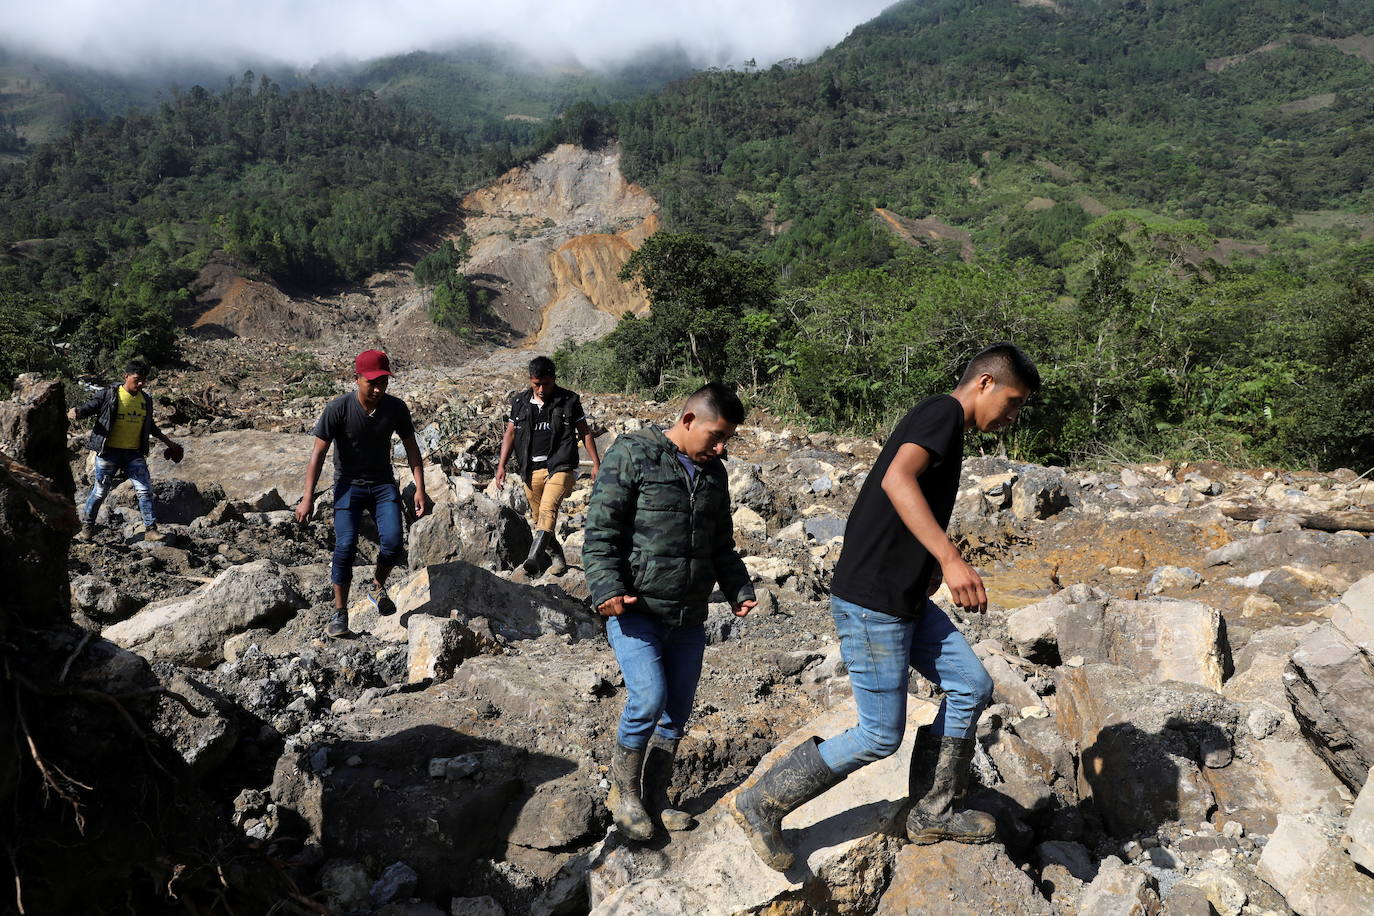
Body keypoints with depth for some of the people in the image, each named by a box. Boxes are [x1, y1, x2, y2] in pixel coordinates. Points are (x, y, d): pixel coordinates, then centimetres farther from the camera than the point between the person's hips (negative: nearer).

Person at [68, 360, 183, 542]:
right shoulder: (108, 395, -4)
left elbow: (150, 425, 24)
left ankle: (151, 530, 2)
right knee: (99, 492, 5)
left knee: (145, 491, -3)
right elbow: (87, 408, -4)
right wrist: (74, 413, -28)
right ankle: (87, 528, 22)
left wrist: (168, 442, 29)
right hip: (109, 452, -4)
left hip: (134, 454, 4)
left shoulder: (146, 400, 10)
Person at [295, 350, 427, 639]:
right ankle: (340, 612, 0)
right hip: (349, 484, -2)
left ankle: (377, 587, 17)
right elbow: (319, 452, -13)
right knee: (346, 546, -15)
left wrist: (420, 488, -3)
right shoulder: (338, 409, -17)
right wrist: (307, 497, -15)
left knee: (393, 542, -14)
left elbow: (411, 447, 2)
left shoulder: (396, 408, -8)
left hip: (383, 484, 2)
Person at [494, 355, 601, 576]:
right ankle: (557, 558, 26)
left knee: (548, 510, -25)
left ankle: (534, 558, -37)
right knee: (538, 518, 9)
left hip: (560, 468, -4)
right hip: (531, 470, 4)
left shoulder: (569, 401, 1)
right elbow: (510, 434, 14)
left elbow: (585, 432, 8)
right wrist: (501, 465, 5)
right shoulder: (520, 402, 9)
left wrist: (596, 463, 3)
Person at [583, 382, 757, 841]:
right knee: (649, 700, -15)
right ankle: (622, 790, 10)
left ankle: (654, 800, 27)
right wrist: (606, 588, -22)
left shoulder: (713, 474, 14)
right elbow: (600, 531, -12)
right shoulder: (632, 455, -7)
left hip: (689, 617, 7)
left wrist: (738, 589, 9)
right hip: (635, 610, -6)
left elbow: (721, 545, 22)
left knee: (677, 711, 9)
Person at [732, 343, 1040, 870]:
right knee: (882, 735, -2)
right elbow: (896, 479, -31)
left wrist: (928, 569, 21)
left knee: (971, 686, 10)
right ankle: (762, 804, 11)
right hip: (870, 602, -10)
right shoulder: (943, 412, -12)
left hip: (907, 600, 10)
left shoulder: (944, 426, 18)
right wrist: (950, 559, -38)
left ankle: (930, 813, 21)